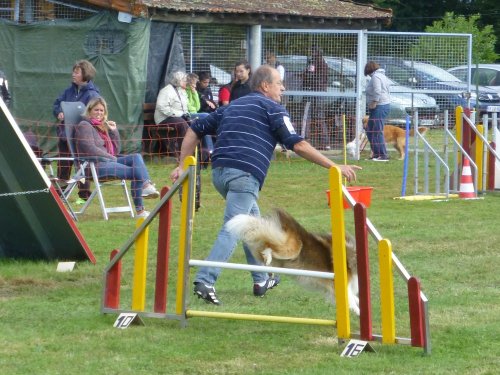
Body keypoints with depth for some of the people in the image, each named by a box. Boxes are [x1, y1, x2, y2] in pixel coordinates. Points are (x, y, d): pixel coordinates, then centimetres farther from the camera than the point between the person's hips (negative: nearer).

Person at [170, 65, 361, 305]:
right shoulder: (272, 108, 5)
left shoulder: (231, 107, 26)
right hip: (244, 175, -8)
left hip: (219, 171, 8)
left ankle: (261, 281, 28)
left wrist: (182, 165, 23)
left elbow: (195, 130, 23)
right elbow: (298, 145, -3)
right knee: (232, 229, -13)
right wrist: (334, 167, -1)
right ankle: (205, 281, -28)